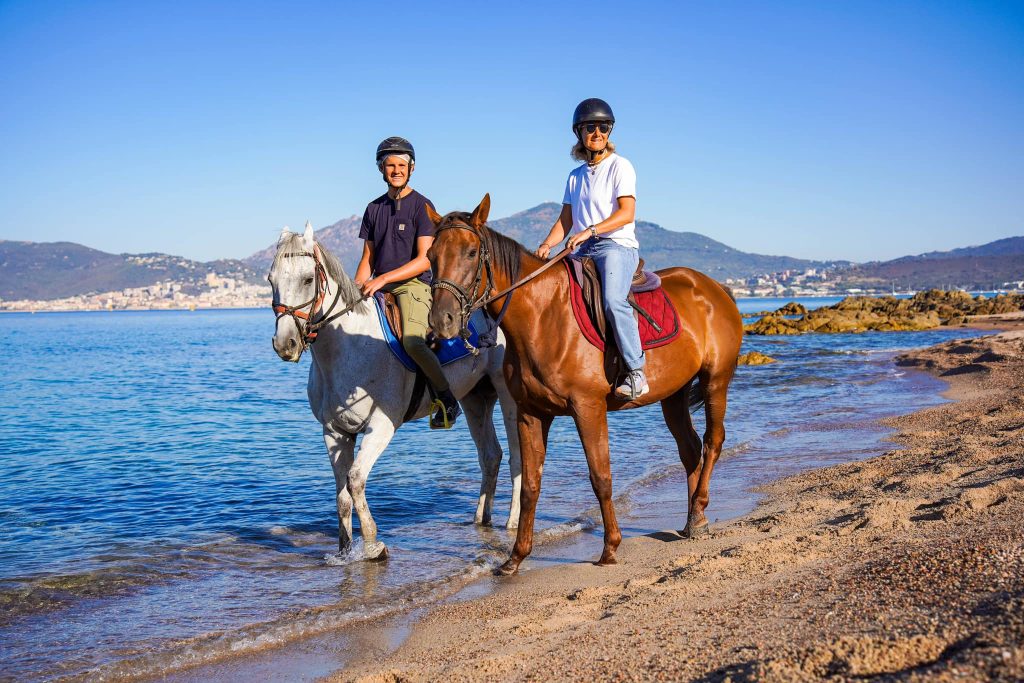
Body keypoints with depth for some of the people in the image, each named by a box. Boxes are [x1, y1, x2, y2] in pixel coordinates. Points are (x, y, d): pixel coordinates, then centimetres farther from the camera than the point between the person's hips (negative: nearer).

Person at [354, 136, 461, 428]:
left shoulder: (421, 206, -2)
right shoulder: (374, 208, 16)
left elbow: (424, 261, -10)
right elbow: (367, 259, 18)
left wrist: (383, 279, -19)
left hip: (413, 285, -7)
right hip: (379, 290, 7)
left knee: (412, 340, -30)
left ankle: (448, 400, -14)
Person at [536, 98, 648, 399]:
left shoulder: (620, 166, 1)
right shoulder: (576, 176, 19)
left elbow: (626, 213, -11)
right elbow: (565, 220, 16)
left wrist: (589, 231, -22)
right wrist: (546, 245, -3)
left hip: (618, 245, -7)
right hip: (584, 251, 8)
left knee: (613, 301, -31)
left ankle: (636, 374, -30)